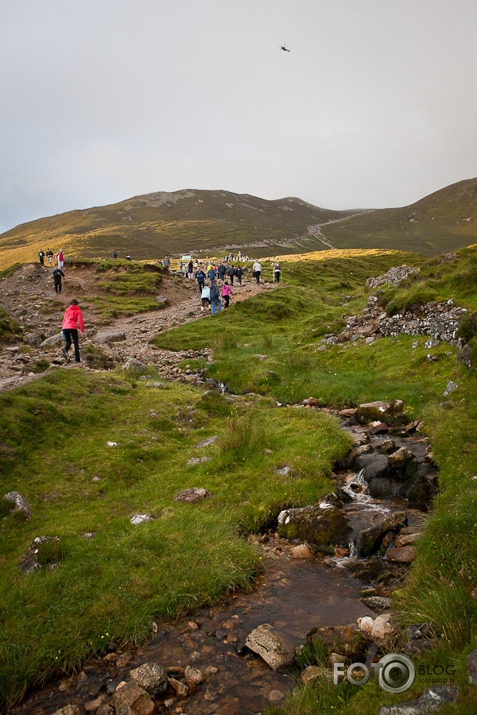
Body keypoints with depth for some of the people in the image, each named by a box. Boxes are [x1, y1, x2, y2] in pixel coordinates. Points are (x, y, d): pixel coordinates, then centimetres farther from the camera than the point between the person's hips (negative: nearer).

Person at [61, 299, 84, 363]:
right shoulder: (78, 310, 9)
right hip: (73, 327, -3)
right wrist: (82, 330, 1)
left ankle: (65, 349, -15)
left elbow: (64, 320, 17)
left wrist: (63, 328, 19)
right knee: (76, 343, 3)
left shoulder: (67, 310, 19)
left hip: (65, 327, 3)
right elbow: (80, 320, 1)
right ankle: (77, 359, -4)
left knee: (68, 342, 19)